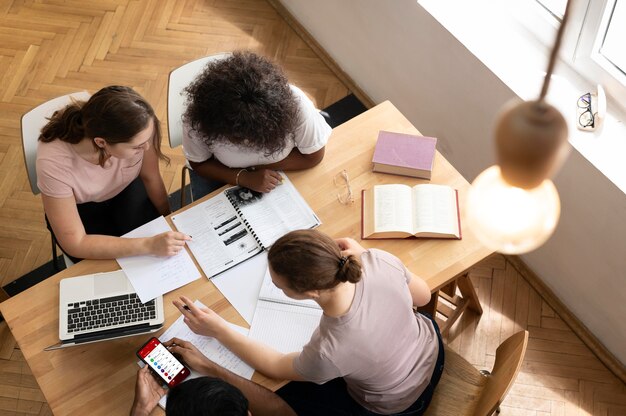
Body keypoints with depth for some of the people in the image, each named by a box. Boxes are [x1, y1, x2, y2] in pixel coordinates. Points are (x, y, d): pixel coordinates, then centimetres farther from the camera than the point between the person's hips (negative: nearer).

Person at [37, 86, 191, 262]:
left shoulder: (135, 130, -32)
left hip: (126, 191, 2)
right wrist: (148, 245, -39)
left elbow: (150, 178, -10)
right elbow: (75, 243, -32)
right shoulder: (53, 162, -39)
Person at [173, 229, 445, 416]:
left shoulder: (329, 352, -43)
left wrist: (218, 330, -11)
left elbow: (276, 368, -18)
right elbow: (423, 296, -8)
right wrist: (361, 254, -2)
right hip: (431, 350, 4)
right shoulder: (379, 260, -34)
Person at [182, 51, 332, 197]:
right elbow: (199, 164, -14)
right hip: (223, 174, -1)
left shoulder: (295, 104, -35)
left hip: (278, 172, 1)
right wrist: (244, 178, -30)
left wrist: (259, 166, -24)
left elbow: (313, 156, -18)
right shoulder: (200, 112, -32)